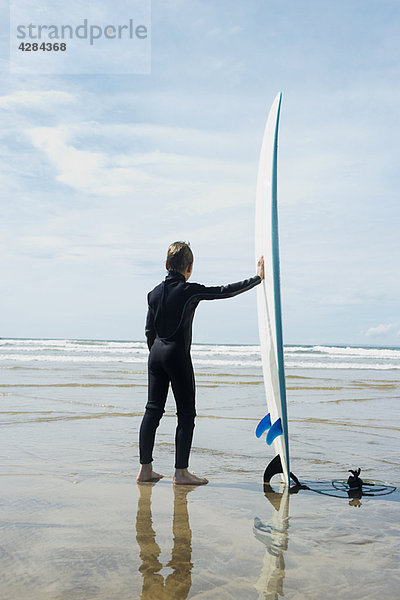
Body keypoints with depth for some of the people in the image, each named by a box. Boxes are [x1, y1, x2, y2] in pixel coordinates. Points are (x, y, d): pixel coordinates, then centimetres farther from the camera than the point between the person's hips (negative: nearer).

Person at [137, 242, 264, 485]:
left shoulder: (154, 293, 8)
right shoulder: (190, 290, -10)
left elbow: (149, 331, 13)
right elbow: (226, 291, -5)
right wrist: (258, 278, 6)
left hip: (156, 355, 7)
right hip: (178, 356, -7)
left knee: (153, 410, 9)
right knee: (186, 413, 2)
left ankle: (145, 469, 14)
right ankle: (181, 472, 5)